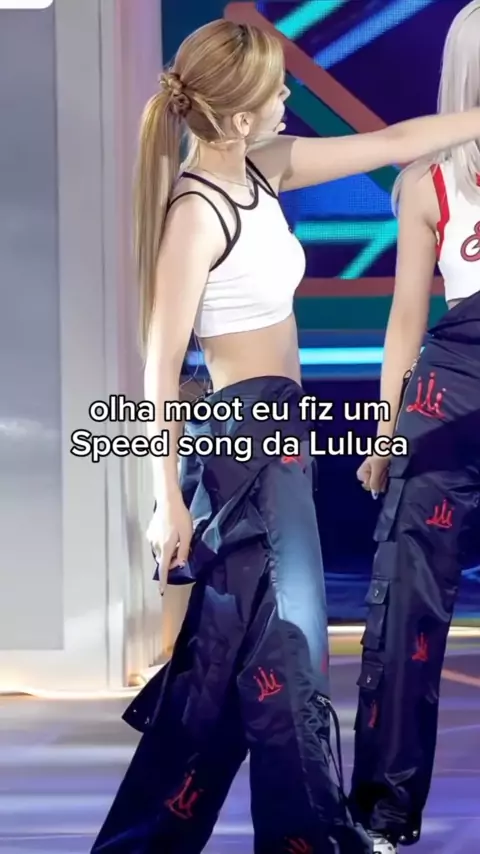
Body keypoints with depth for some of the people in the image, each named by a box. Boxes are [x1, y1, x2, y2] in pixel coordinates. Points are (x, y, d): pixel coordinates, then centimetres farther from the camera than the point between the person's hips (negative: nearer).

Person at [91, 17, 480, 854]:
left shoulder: (264, 171, 6)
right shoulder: (196, 213, -18)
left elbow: (394, 142, 14)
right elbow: (160, 365, -18)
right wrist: (168, 498, -18)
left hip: (278, 430, 9)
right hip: (241, 437, -9)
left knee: (232, 652, 14)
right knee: (278, 651, 2)